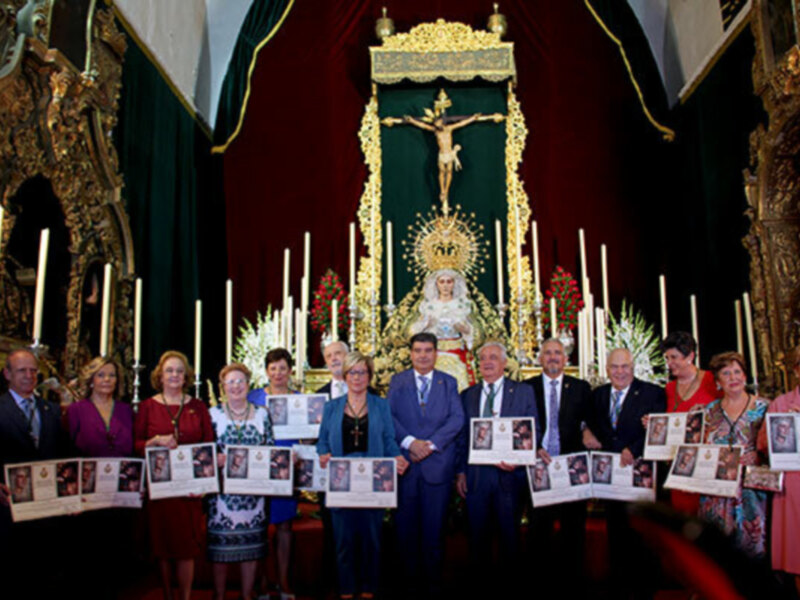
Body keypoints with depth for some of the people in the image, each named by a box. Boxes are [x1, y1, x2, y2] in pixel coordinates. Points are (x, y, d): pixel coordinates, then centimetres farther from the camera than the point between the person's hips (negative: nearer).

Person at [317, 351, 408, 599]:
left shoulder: (381, 406, 8)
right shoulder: (332, 407, 9)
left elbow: (389, 440, 5)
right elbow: (322, 441, 8)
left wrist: (398, 457, -14)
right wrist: (323, 455, -13)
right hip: (341, 482, 0)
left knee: (371, 536, 4)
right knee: (343, 537, 3)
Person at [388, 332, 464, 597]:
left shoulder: (449, 383, 9)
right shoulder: (397, 381, 8)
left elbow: (457, 418, -2)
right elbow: (388, 416, -2)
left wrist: (431, 444, -13)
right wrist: (409, 441, -15)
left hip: (437, 463, 0)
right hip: (405, 462, 0)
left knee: (434, 526, 5)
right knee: (406, 524, 6)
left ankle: (432, 582, 18)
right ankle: (410, 576, 21)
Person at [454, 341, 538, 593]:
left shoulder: (524, 391, 3)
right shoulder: (467, 395, 11)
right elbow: (462, 436, 11)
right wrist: (460, 471, 3)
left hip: (509, 473, -2)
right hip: (475, 475, 2)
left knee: (509, 533, 7)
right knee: (478, 534, 10)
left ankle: (507, 581, 24)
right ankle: (481, 582, 25)